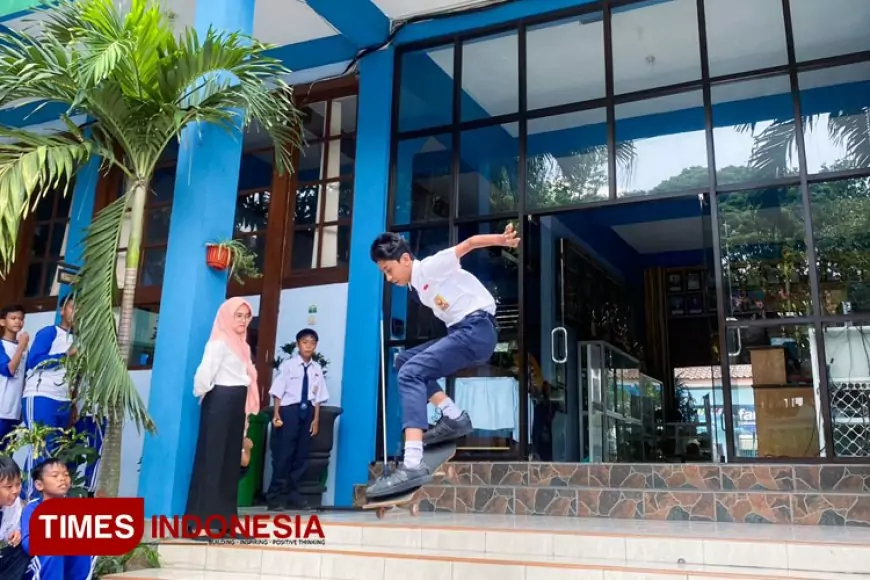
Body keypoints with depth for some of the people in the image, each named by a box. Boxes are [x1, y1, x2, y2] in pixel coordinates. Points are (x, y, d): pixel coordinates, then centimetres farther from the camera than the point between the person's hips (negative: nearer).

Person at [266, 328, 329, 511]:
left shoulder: (317, 369, 5)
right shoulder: (288, 365, -5)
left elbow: (318, 397, 5)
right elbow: (278, 391, -5)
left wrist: (316, 418, 2)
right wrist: (276, 414, -9)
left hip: (307, 411, 4)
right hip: (289, 410, -4)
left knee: (301, 454, 10)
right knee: (283, 453, -1)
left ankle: (292, 493, 22)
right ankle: (276, 495, 9)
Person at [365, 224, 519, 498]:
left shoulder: (431, 266, -4)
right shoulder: (416, 288, 20)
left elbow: (469, 243, -13)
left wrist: (503, 239, -29)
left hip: (477, 328, -10)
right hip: (461, 332, 10)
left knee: (411, 372, -22)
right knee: (404, 361, 13)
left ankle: (413, 465, -33)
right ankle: (454, 417, 4)